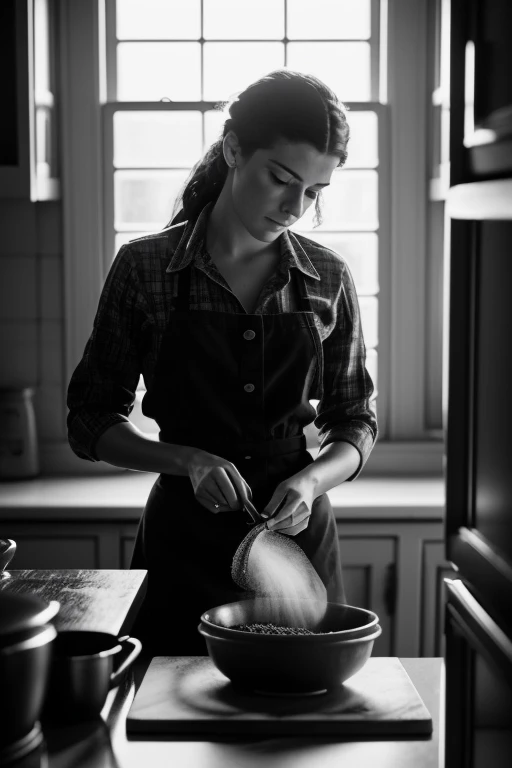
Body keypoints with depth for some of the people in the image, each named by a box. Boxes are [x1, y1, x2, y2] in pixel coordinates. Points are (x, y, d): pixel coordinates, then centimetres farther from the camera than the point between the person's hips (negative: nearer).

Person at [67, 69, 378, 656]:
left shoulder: (328, 279, 0)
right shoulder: (144, 268, -6)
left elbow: (354, 423, 8)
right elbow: (90, 422, -2)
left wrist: (313, 480, -13)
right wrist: (188, 460, -17)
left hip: (298, 533, 2)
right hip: (184, 539, -2)